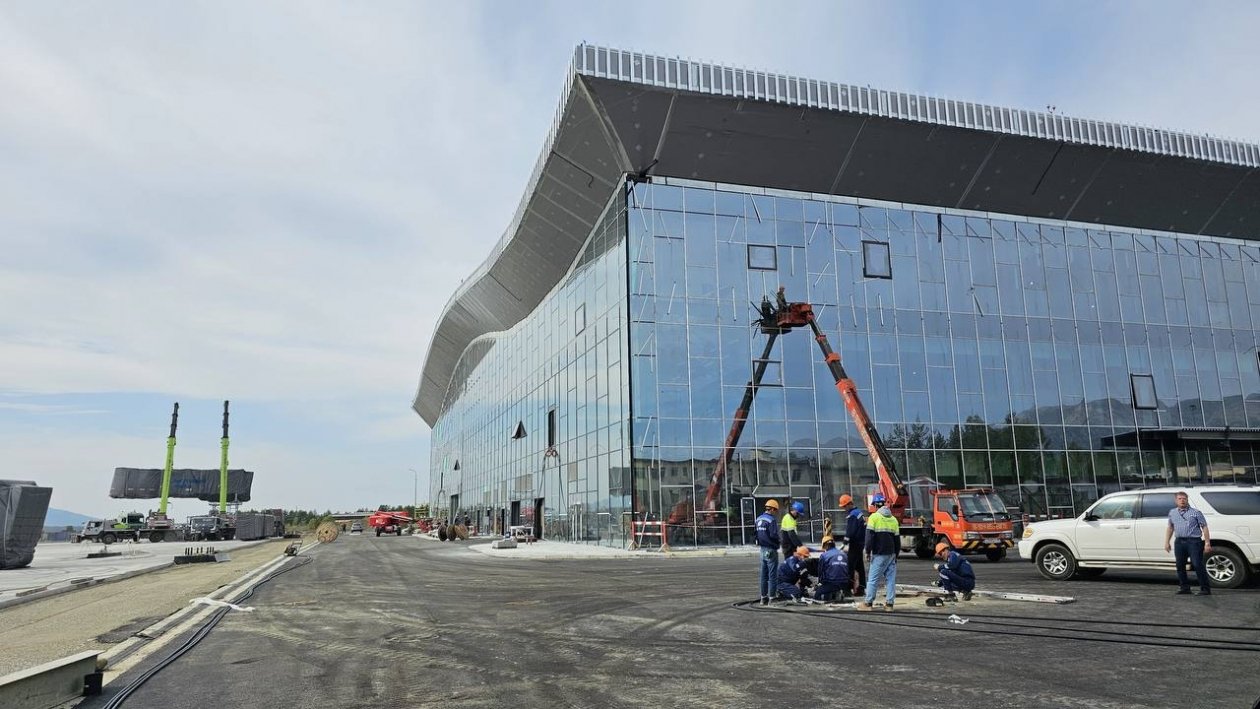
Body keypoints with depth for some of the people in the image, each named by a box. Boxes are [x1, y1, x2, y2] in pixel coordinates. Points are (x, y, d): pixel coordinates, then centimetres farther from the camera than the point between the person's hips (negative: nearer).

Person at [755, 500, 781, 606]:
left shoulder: (759, 519, 10)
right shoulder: (771, 520, -17)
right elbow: (774, 535, -22)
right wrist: (778, 540, -4)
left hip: (762, 549, 8)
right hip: (771, 549, -8)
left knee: (764, 574, 13)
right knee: (773, 574, -2)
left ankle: (763, 597, 19)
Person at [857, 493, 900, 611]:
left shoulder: (874, 517, -6)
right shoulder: (893, 519, 11)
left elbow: (869, 536, -11)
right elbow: (897, 538, 14)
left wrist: (868, 552, -4)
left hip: (879, 554, -5)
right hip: (891, 554, 6)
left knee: (873, 579, -1)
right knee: (891, 579, 8)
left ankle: (868, 603, 1)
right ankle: (889, 603, 7)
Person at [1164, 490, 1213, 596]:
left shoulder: (1196, 512, 0)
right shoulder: (1172, 513, 14)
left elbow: (1204, 527, -3)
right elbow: (1170, 528, 22)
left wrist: (1207, 543, -10)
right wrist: (1167, 542, 16)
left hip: (1194, 541, -5)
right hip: (1179, 542, 5)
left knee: (1198, 565, -9)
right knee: (1180, 566, 7)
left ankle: (1205, 589, -2)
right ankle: (1184, 587, 17)